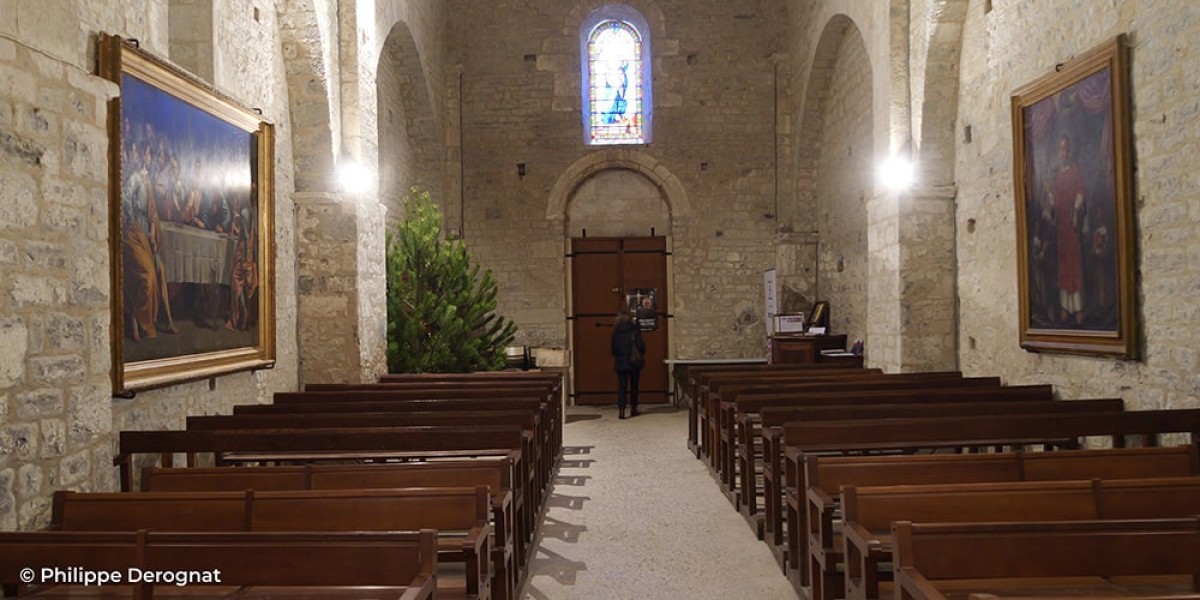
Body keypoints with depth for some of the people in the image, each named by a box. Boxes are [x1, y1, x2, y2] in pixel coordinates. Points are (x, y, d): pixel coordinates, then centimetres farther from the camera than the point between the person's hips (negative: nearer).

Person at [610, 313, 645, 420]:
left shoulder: (615, 332, 0)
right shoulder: (634, 330, -8)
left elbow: (613, 349, 5)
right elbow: (640, 345, -10)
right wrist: (642, 353, 9)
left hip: (620, 362, 1)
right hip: (634, 362, -1)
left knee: (621, 386, 2)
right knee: (633, 386, 13)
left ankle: (621, 410, -10)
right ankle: (633, 409, 20)